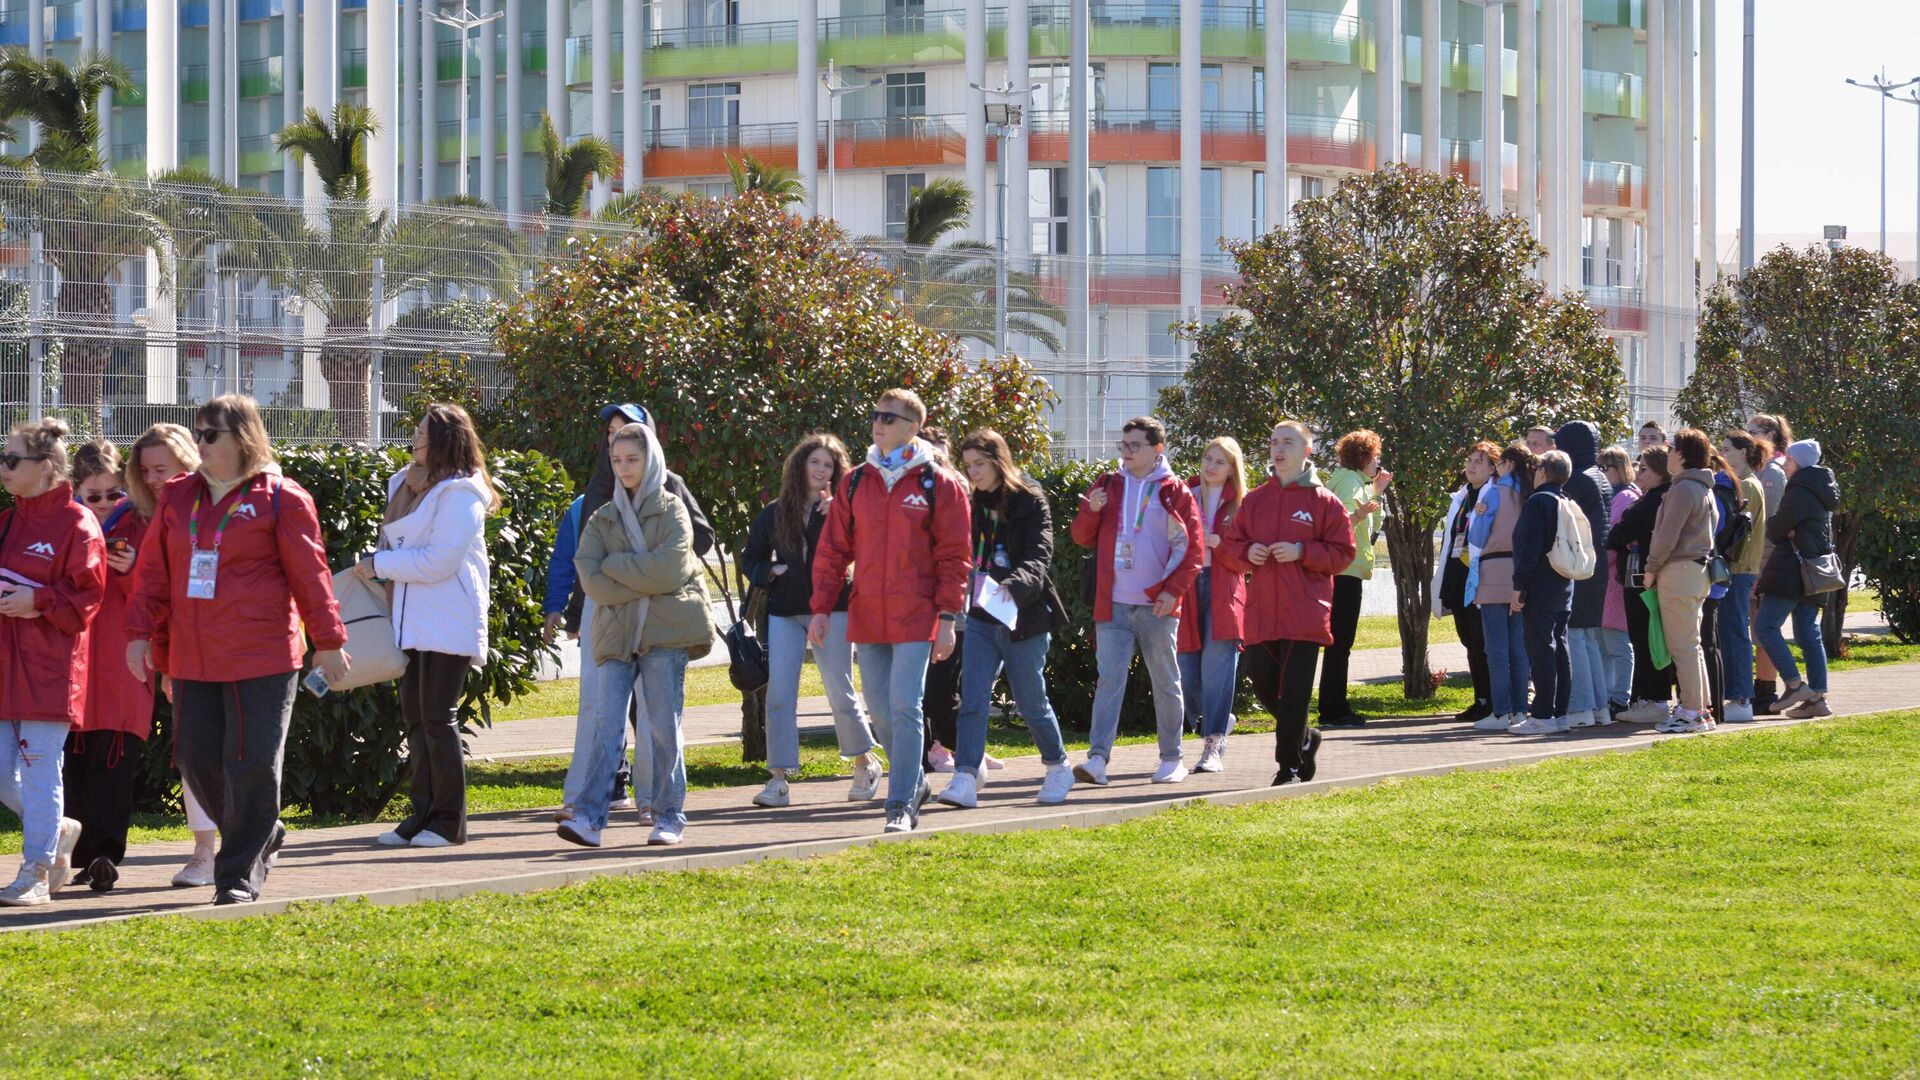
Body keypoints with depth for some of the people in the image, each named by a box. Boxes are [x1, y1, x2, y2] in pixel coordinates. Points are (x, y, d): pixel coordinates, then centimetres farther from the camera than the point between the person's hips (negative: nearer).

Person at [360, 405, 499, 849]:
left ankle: (448, 821, 1)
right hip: (411, 622, 8)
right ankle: (423, 815, 14)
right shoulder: (406, 484, 15)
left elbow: (440, 561, -19)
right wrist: (378, 568, 4)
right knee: (416, 717, 8)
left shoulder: (460, 494, -12)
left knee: (438, 719, -5)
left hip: (446, 624, -8)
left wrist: (379, 564, -13)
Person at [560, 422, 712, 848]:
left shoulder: (671, 510, 6)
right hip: (616, 633, 2)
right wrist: (645, 583, -9)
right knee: (607, 725, -7)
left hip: (666, 632, -2)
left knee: (663, 727, -1)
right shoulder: (602, 519, 15)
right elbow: (591, 580, -1)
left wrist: (615, 565, -4)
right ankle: (589, 816, -15)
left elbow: (670, 570, -11)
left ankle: (669, 816, 7)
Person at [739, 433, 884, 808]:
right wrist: (769, 572, -3)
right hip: (784, 612, 2)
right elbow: (750, 558, 17)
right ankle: (778, 778, -2)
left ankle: (865, 763, 22)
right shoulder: (774, 513, 8)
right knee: (779, 695, -5)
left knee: (840, 692, 2)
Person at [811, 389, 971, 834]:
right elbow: (833, 550, 10)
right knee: (880, 710, 10)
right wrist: (822, 608, 3)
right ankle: (915, 783, 29)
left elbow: (953, 557, -1)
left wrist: (948, 618, -7)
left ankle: (901, 805, -7)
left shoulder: (939, 486, -2)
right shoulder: (855, 483, 9)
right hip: (866, 618, 4)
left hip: (916, 619, -4)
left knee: (905, 707, -10)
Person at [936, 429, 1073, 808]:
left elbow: (1039, 558, -20)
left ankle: (1058, 768, 27)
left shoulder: (1031, 502, -7)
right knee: (972, 698, -9)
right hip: (981, 617, 5)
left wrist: (1013, 586, -38)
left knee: (1031, 700, 7)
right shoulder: (975, 506, 10)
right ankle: (965, 778, -14)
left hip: (1024, 617, -5)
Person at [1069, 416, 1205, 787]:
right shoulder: (1107, 487, 11)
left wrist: (1174, 590, -11)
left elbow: (1193, 548, -1)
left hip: (1157, 606, -2)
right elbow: (1082, 537, 12)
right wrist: (1091, 511, -8)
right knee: (1109, 680, -7)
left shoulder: (1174, 492, 1)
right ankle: (1098, 758, -13)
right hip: (1113, 604, 2)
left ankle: (1172, 759, 17)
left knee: (1166, 683, 7)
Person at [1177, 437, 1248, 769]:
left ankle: (1213, 745, -10)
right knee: (1187, 671, 1)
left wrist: (1220, 543, -13)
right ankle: (1219, 723, 29)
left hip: (1223, 591, -3)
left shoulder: (1240, 504, 7)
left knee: (1217, 665, -11)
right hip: (1187, 589, 3)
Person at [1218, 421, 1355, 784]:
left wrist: (1302, 552, -14)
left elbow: (1342, 552, -1)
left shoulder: (1324, 501, 1)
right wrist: (1246, 553, -6)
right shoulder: (1254, 500, 13)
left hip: (1305, 615, -4)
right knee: (1263, 686, 6)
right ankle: (1304, 738, 29)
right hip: (1261, 614, 4)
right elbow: (1228, 546, 16)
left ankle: (1289, 764, 2)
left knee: (1295, 692, -6)